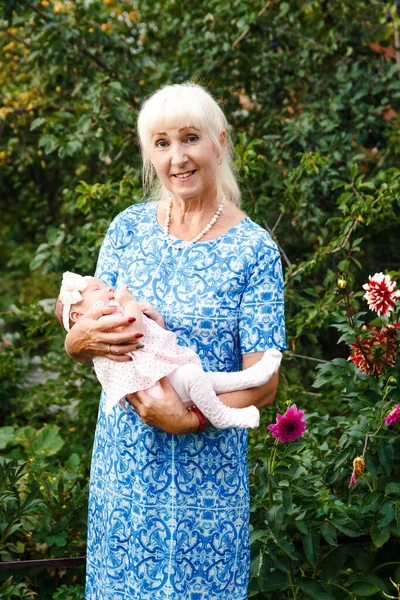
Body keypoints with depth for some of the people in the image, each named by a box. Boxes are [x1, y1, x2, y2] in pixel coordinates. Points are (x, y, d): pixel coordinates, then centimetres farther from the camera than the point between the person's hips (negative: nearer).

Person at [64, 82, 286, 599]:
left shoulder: (253, 249, -9)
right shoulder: (129, 228, 1)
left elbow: (262, 383, -10)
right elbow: (76, 344, 6)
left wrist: (189, 418, -24)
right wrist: (82, 337, -17)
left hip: (205, 471, -3)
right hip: (123, 460, 3)